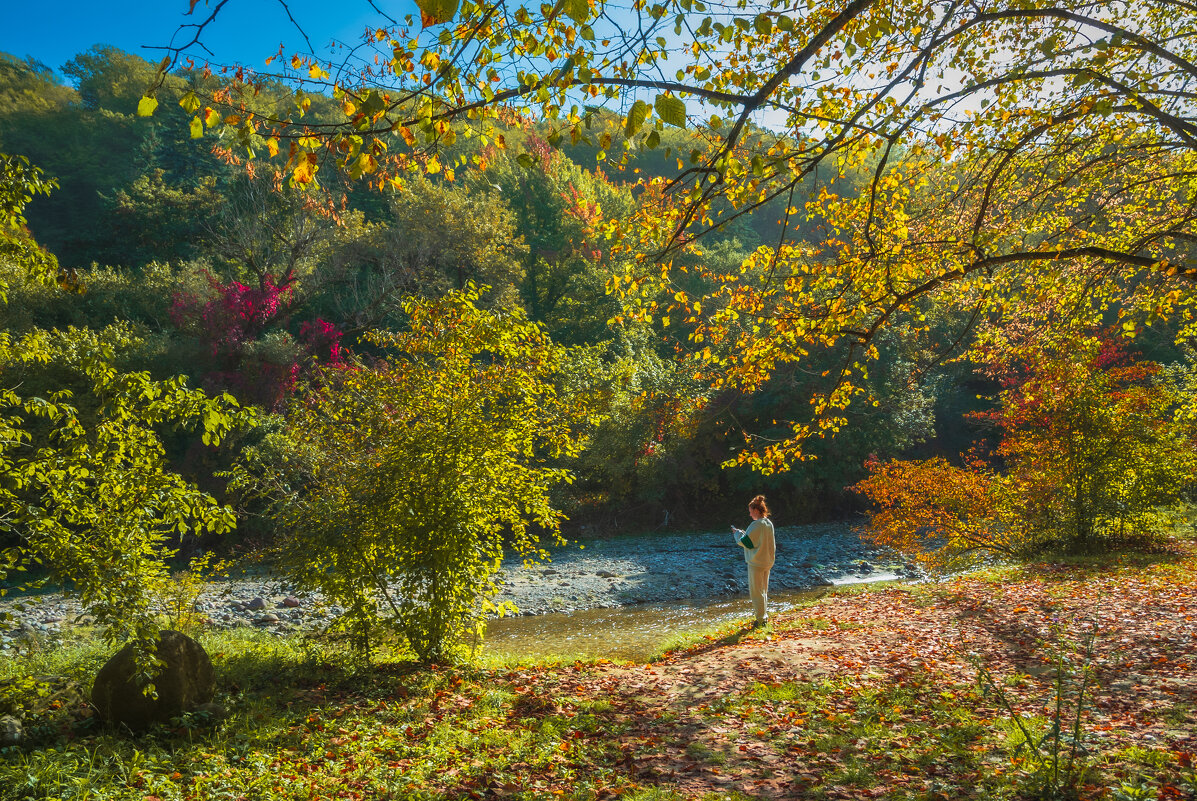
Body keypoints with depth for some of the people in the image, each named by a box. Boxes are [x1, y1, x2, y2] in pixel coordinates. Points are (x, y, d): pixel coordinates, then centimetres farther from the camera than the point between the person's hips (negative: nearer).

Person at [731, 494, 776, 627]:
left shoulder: (756, 525, -20)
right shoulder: (769, 524, 6)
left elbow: (745, 542, -17)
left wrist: (737, 533, 1)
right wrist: (743, 533, 12)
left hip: (756, 563, -8)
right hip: (767, 561, 9)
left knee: (756, 592, 1)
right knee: (763, 590, 19)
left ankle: (761, 619, 5)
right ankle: (765, 616, 26)